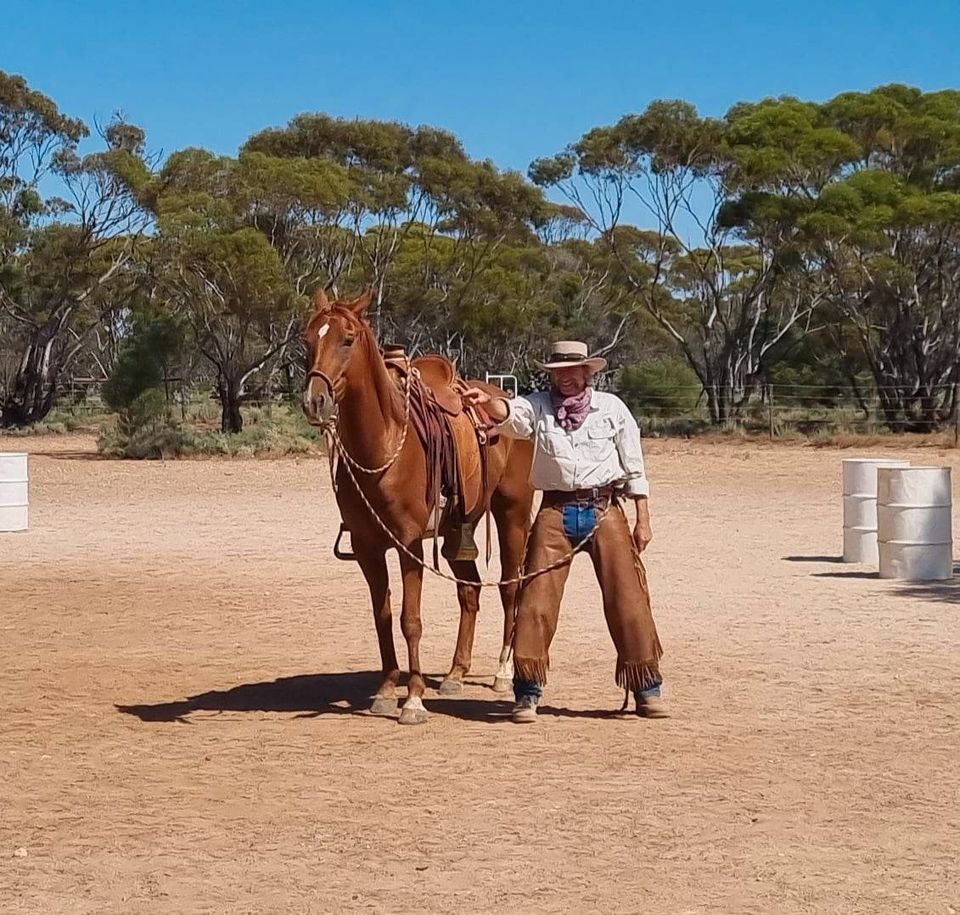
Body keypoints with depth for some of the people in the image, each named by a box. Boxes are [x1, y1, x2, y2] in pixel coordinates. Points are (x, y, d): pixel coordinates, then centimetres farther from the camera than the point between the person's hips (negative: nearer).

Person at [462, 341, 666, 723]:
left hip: (604, 510, 0)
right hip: (555, 511, 0)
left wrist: (643, 520, 3)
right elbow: (511, 414, -20)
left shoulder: (612, 407, 5)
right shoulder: (538, 406, 4)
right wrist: (487, 403, -42)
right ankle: (528, 694, 7)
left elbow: (634, 468, 7)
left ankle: (648, 689, 13)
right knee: (535, 600, -2)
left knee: (628, 598, 1)